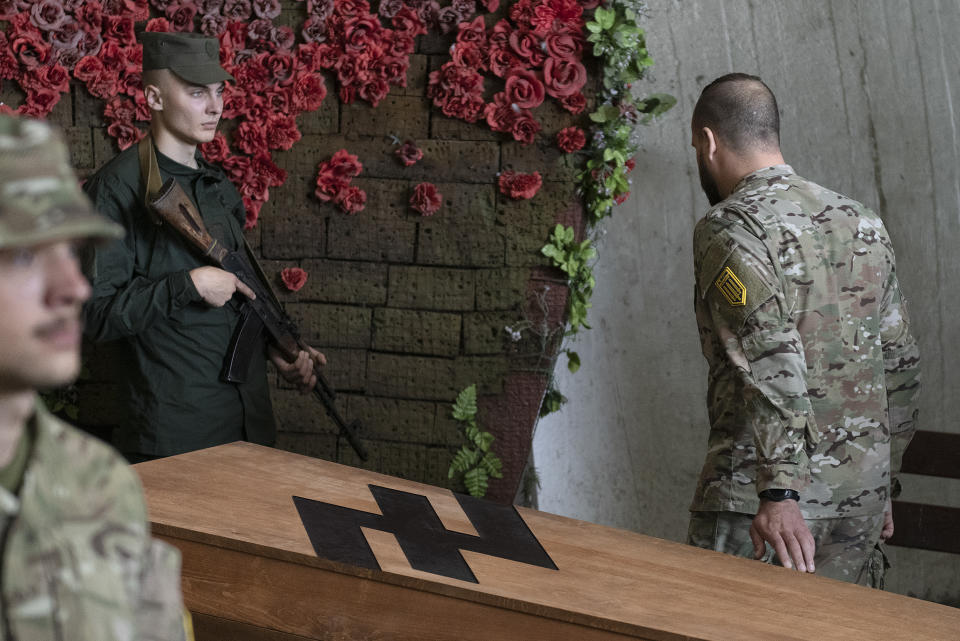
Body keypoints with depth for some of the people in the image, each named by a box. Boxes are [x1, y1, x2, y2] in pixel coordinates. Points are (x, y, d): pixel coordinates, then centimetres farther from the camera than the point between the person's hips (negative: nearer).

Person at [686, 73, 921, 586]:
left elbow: (770, 364, -21)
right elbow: (900, 364, 16)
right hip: (863, 497, 7)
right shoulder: (861, 221, 13)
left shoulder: (728, 229, -9)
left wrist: (779, 494, -26)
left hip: (763, 500, -6)